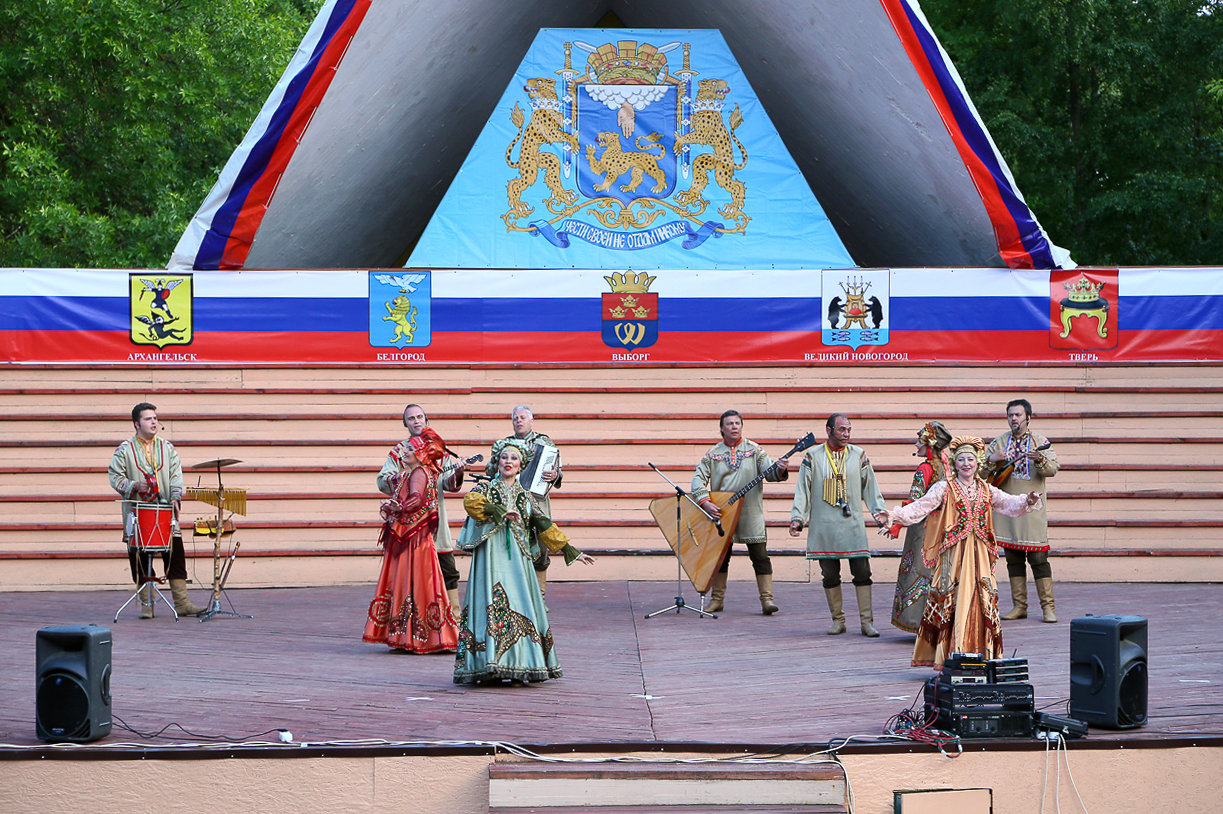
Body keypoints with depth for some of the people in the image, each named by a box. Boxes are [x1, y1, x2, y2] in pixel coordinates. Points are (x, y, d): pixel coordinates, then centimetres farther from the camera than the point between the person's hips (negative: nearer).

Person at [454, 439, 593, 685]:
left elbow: (544, 526, 22)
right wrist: (501, 512, -24)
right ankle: (489, 666, -15)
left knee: (520, 606, -5)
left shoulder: (524, 496, 18)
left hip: (517, 557, 3)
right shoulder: (486, 489, 9)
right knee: (492, 605, -12)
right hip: (491, 556, -3)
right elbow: (470, 501, -14)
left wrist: (571, 550, 22)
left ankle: (520, 666, -6)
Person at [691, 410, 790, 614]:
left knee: (760, 555, -6)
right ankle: (717, 599, 19)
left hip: (750, 513, -2)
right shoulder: (713, 454, 5)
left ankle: (767, 599, -6)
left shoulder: (754, 450, 3)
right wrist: (705, 502, -15)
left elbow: (769, 472, -6)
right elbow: (699, 478, 0)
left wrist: (779, 470, -29)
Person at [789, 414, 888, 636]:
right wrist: (797, 518, -1)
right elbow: (803, 490, 7)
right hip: (823, 525, 0)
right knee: (830, 575, 2)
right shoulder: (813, 457, 7)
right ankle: (837, 621, 13)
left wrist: (878, 510, 2)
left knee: (862, 573, -6)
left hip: (852, 524, 0)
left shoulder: (858, 455, 9)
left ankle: (867, 621, -3)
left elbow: (870, 485, 13)